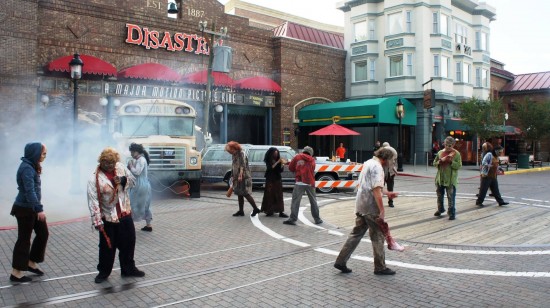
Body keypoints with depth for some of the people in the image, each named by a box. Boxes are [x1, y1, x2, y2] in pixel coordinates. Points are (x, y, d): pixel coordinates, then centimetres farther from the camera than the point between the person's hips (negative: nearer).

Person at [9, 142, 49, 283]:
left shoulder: (31, 166, 9)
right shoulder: (27, 168, -21)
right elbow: (30, 191, -27)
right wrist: (39, 209, -30)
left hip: (31, 208, 9)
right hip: (25, 209, -9)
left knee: (43, 233, 14)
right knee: (24, 239, 1)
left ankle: (31, 263, 27)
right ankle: (16, 273, 13)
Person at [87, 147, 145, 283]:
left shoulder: (120, 167, -2)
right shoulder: (94, 178, -16)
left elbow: (133, 181, 9)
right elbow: (93, 202, -18)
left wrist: (124, 180, -14)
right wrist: (97, 221, -21)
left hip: (125, 214, 5)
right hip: (108, 218, -5)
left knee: (129, 243, 15)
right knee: (107, 246, 7)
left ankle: (128, 269, 33)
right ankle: (104, 272, 28)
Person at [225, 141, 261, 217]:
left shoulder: (241, 154, -12)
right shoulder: (234, 155, 14)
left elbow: (242, 165, -22)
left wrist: (240, 175, -30)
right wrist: (233, 176, 21)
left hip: (244, 177, -9)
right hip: (237, 178, 9)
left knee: (246, 194, -8)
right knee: (239, 194, 10)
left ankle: (255, 209, -1)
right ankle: (241, 211, 17)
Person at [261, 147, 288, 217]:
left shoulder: (278, 160, 6)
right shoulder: (268, 161, -1)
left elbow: (281, 170, 0)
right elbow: (271, 167, -17)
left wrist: (282, 164, -17)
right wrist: (277, 162, -22)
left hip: (278, 180, 2)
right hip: (270, 180, -2)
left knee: (279, 196, -2)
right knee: (270, 195, -2)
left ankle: (280, 212, -6)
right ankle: (269, 211, 6)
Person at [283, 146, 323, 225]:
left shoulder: (297, 157, 5)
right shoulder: (312, 160, 13)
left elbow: (290, 168, 8)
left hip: (300, 182, -3)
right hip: (310, 183, 3)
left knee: (295, 201, -2)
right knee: (313, 201, 14)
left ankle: (292, 219, -9)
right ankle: (317, 219, 18)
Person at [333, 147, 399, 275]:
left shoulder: (368, 163, 16)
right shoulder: (377, 167, -14)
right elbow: (376, 190, -23)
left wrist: (387, 193, 31)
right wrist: (382, 210, -23)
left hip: (360, 205, 9)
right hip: (371, 207, -9)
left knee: (357, 233, 13)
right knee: (377, 236, 3)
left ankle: (341, 261, 12)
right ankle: (380, 267, 14)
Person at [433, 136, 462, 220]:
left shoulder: (456, 153, -5)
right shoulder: (440, 152, 7)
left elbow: (459, 166, -10)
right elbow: (434, 163, 8)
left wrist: (451, 161, -22)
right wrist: (441, 161, -11)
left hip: (451, 180, -4)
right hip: (440, 178, 5)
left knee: (451, 197, -3)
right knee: (439, 195, 17)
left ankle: (452, 213, 6)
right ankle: (440, 209, 37)